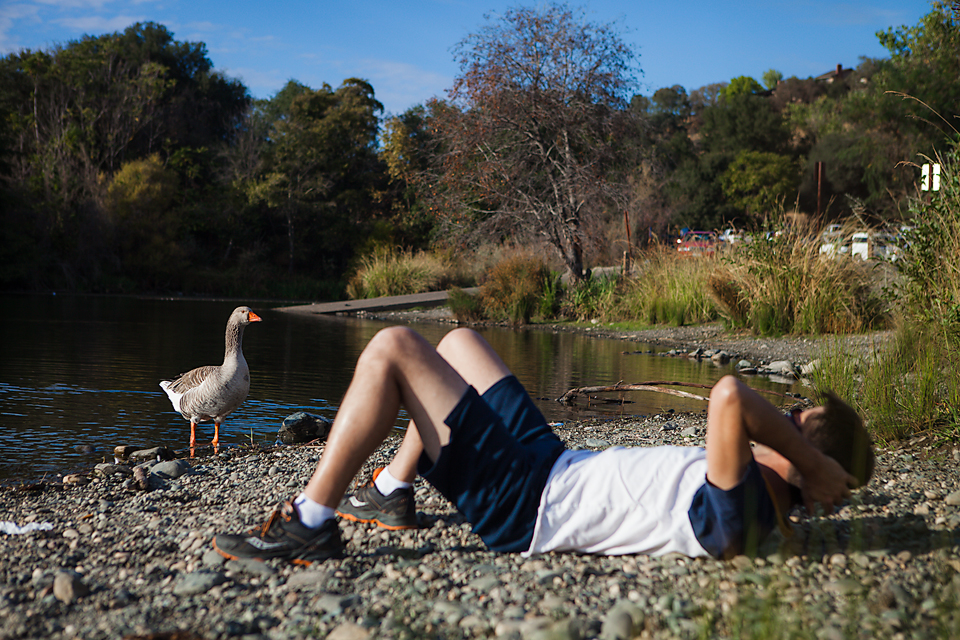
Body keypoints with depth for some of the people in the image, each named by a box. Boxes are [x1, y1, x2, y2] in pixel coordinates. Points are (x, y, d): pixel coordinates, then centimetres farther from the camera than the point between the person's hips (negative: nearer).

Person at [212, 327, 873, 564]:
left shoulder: (732, 514, -29)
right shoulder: (762, 502, 0)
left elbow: (729, 396, -46)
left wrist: (815, 464, -32)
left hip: (521, 504, -9)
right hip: (551, 462, 9)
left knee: (391, 347, -13)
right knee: (458, 340, 23)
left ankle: (310, 523, -1)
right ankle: (392, 495, 32)